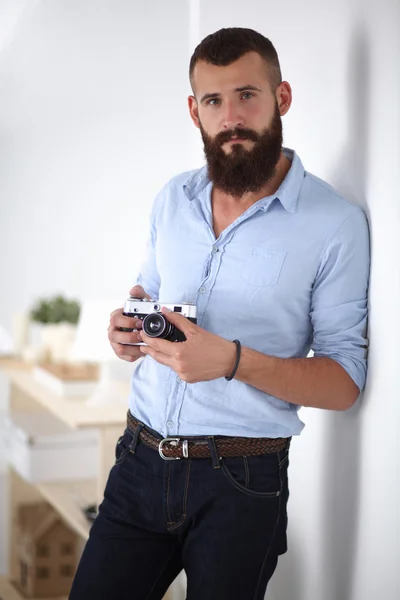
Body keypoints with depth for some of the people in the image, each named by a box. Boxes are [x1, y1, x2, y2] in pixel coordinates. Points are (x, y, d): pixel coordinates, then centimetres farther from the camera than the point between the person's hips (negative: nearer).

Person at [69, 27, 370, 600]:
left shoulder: (336, 223, -10)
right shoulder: (173, 198, 7)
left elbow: (345, 381, -10)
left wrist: (234, 360, -24)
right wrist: (127, 324, -1)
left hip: (240, 483, -4)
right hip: (141, 461, 5)